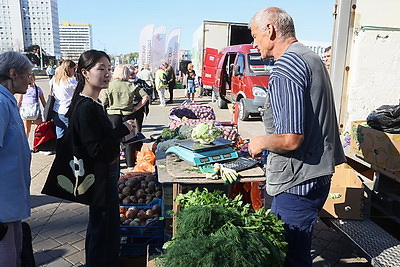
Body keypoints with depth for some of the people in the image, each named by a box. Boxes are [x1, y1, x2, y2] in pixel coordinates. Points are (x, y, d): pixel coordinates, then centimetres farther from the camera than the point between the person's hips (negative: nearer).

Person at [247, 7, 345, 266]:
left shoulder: (286, 66, -20)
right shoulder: (313, 58, 13)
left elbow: (290, 139, -27)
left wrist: (261, 143, -8)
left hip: (298, 182, -10)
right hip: (317, 174, 10)